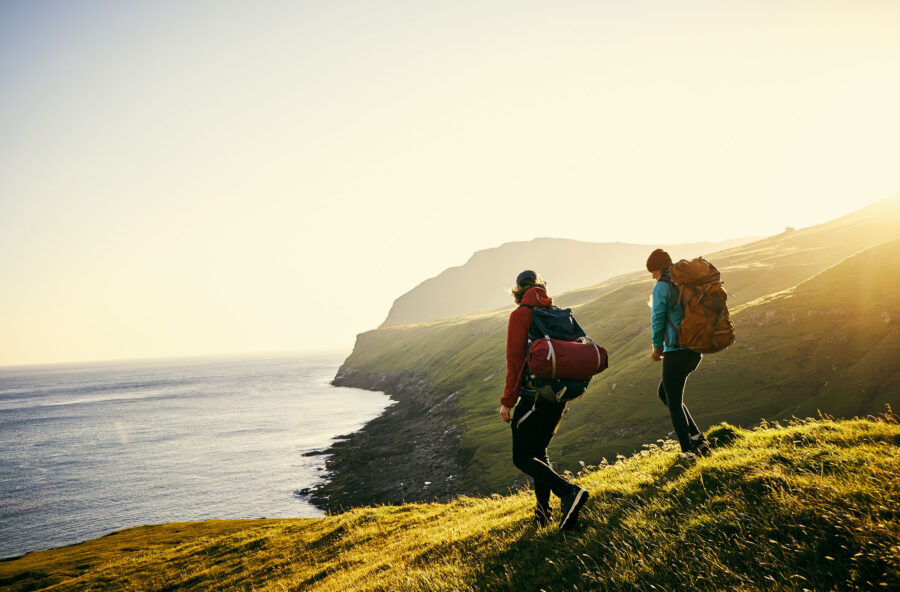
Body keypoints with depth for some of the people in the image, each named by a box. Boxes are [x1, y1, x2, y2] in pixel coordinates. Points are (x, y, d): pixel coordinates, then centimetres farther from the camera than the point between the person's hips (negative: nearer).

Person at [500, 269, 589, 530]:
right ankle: (543, 509, 15)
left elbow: (515, 359, -13)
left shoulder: (520, 315, -7)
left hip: (533, 395, -7)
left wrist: (507, 401, -9)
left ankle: (569, 492, -16)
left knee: (522, 458, 1)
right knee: (539, 451, 20)